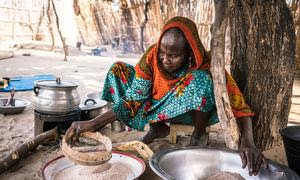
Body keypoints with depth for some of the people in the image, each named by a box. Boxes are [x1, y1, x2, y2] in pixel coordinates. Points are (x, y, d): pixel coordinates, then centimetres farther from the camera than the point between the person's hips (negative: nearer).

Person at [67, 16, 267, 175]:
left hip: (196, 111, -3)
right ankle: (158, 128, -7)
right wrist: (91, 124, -31)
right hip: (162, 109, 3)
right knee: (119, 70, -15)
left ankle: (198, 134, -10)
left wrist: (247, 141, -49)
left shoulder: (206, 64, -28)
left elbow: (238, 104, -31)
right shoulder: (152, 56, -23)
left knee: (200, 79, -37)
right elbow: (134, 101, -22)